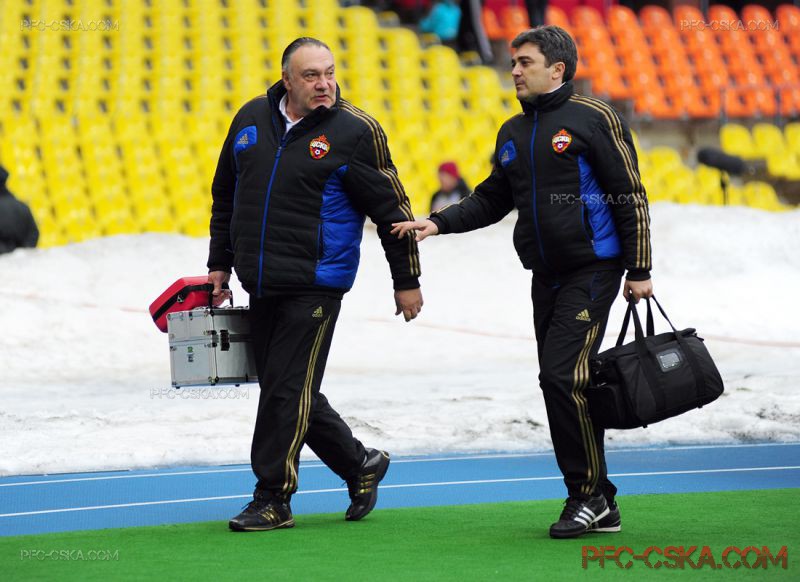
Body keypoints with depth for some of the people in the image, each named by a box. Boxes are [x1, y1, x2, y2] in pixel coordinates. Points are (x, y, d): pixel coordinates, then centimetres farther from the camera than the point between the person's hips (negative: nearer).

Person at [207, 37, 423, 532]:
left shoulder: (355, 131, -7)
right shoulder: (251, 119, 8)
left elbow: (392, 208, -2)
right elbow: (225, 197, 19)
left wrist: (407, 280, 0)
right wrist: (220, 264, 19)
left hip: (314, 287, -6)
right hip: (262, 286, 6)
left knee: (287, 389, -7)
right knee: (285, 391, 11)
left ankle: (273, 499, 1)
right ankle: (360, 464, 27)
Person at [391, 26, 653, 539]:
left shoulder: (593, 119, -7)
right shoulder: (513, 134, 14)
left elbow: (630, 196, -7)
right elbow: (492, 200, 20)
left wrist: (638, 271, -10)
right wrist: (438, 223, 4)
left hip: (592, 270, -7)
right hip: (547, 277, 7)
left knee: (563, 374, -16)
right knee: (560, 382, 6)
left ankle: (590, 493, -5)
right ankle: (599, 506, 13)